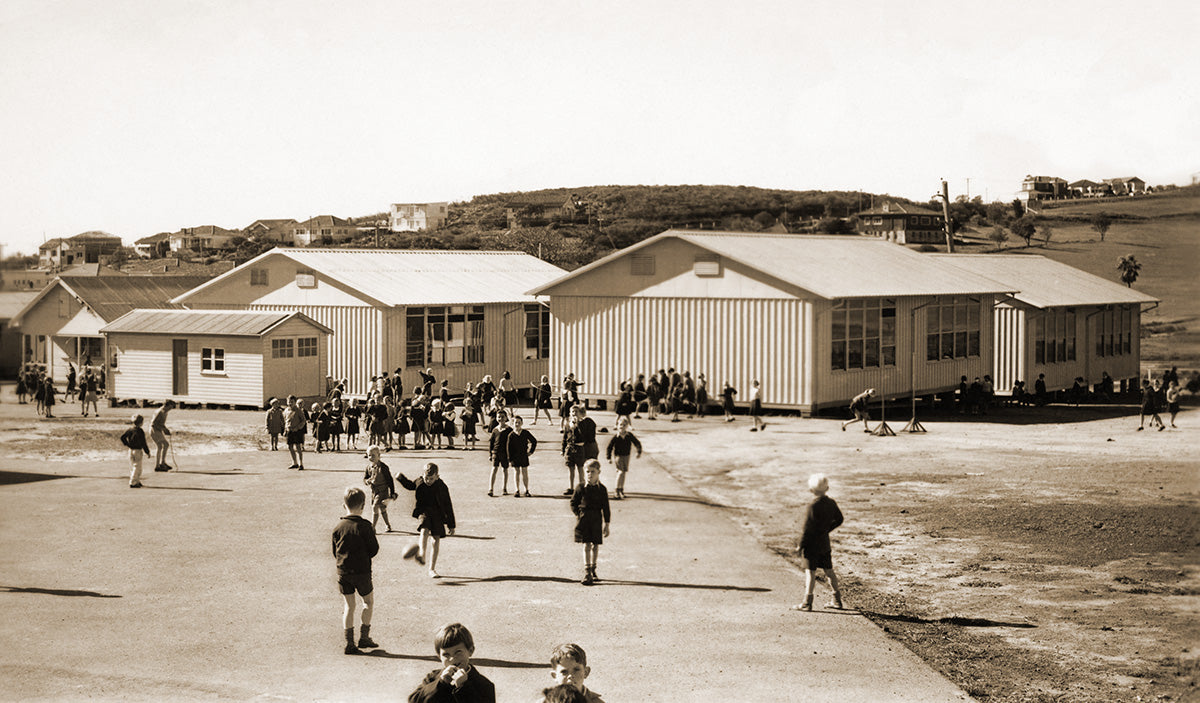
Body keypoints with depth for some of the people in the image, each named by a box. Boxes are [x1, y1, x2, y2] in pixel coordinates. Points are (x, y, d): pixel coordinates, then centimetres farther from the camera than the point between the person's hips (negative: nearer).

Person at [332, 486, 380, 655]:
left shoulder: (338, 527, -1)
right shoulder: (365, 526, -14)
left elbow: (334, 553, 7)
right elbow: (373, 550, -9)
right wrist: (375, 539, 10)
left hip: (342, 572, 4)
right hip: (361, 571, -4)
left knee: (349, 606, 10)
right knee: (369, 602, 17)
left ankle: (349, 643, 6)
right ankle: (364, 637, 15)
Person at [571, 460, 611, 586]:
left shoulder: (602, 489, 0)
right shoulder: (581, 488, 0)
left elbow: (606, 508, 3)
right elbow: (573, 503, 9)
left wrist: (606, 525, 2)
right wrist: (578, 514, -4)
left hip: (597, 520, 1)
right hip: (584, 519, -1)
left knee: (595, 545, 9)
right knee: (586, 545, -6)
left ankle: (593, 570, 25)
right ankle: (587, 573, -7)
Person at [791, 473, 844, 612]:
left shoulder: (813, 506, -20)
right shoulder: (831, 503, 1)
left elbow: (807, 528, -18)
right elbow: (839, 519, 15)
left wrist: (801, 546, -11)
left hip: (812, 544, -7)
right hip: (825, 543, 7)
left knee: (810, 572, -1)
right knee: (828, 570, 14)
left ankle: (807, 602, 2)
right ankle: (837, 600, 20)